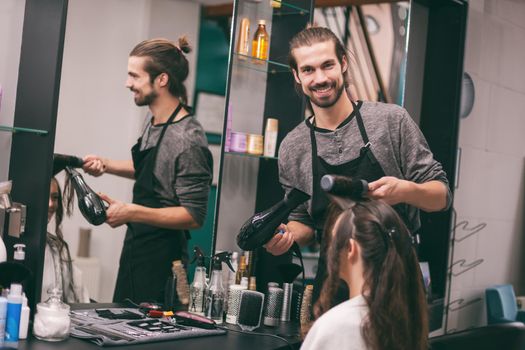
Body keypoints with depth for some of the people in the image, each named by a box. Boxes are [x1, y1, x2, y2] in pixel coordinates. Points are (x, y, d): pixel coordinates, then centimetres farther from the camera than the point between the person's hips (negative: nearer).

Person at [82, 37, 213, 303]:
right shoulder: (154, 123, 4)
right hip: (135, 247, 9)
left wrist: (132, 212, -30)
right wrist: (106, 165, 8)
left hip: (159, 261, -9)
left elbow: (194, 216, -24)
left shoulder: (188, 140, -24)